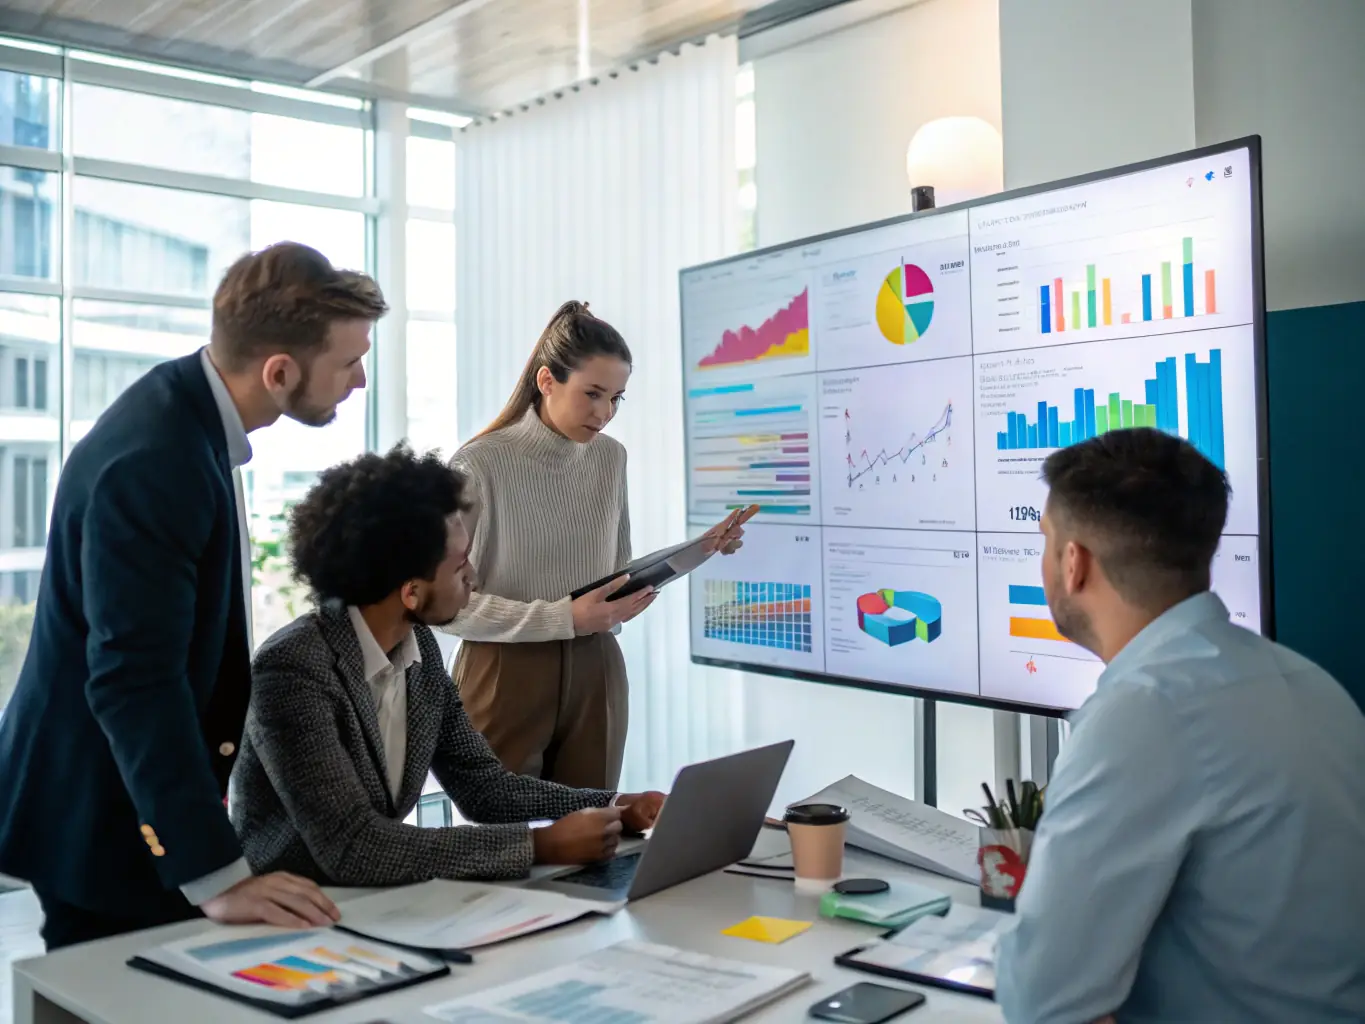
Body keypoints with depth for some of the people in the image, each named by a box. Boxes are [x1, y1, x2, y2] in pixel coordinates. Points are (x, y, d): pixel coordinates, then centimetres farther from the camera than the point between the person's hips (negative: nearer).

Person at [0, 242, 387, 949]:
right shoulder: (150, 463, -27)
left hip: (144, 803, 9)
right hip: (103, 820, -9)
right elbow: (135, 680, -31)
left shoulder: (190, 415, 3)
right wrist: (217, 877, -32)